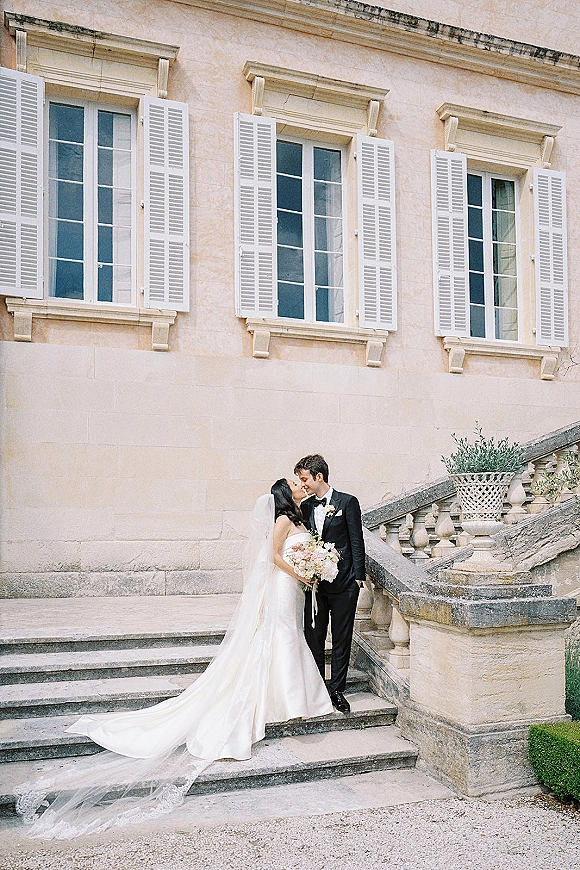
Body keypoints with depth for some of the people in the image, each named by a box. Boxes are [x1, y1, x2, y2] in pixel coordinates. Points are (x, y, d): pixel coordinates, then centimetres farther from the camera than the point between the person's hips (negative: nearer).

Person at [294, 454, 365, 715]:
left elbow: (356, 541, -3)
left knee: (341, 639, 5)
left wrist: (357, 576, -8)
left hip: (343, 583, -4)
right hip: (314, 583, 4)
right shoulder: (305, 507, 10)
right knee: (313, 638, 6)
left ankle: (337, 690, 16)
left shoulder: (347, 502, -2)